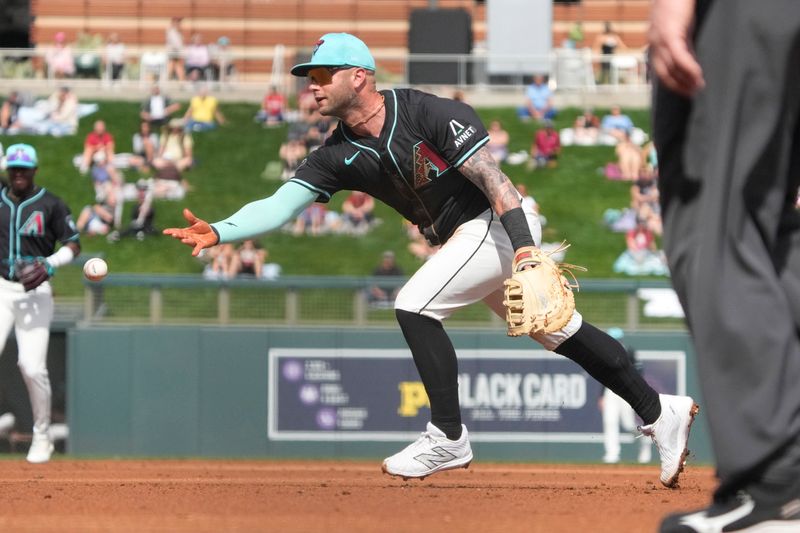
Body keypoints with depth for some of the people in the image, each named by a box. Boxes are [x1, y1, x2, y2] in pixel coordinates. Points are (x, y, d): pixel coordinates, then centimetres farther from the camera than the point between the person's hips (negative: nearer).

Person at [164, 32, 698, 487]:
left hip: (500, 224, -8)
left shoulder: (430, 115, -22)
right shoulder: (340, 156, -1)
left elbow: (493, 181, -23)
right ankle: (659, 411, 26)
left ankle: (449, 439, -9)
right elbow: (280, 204, -10)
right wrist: (219, 232, -27)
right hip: (462, 240, 8)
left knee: (414, 306, -18)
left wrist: (525, 251, -31)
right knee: (559, 331, 15)